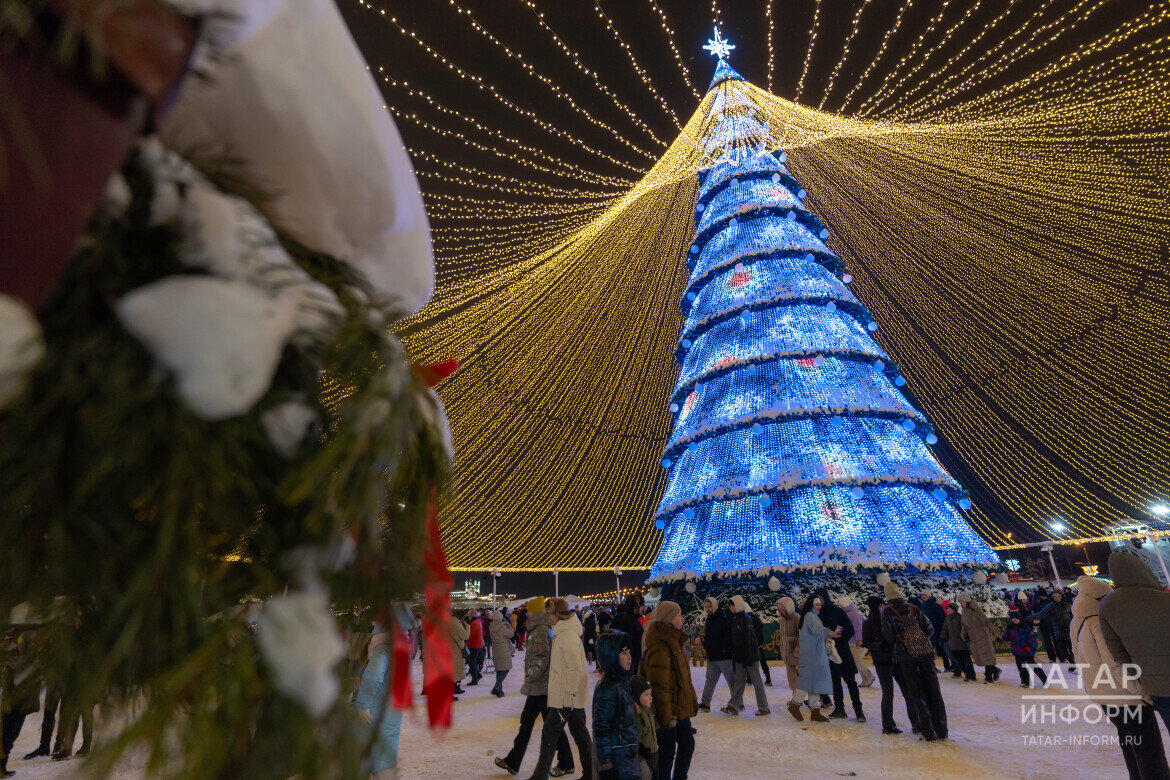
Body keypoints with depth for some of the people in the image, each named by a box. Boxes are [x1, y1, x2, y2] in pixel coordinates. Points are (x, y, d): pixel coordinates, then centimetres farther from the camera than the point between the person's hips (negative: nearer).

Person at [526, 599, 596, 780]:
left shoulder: (567, 636, -21)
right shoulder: (563, 632, 11)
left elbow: (575, 669, -23)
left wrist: (568, 694, -20)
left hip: (564, 697, -9)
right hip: (572, 696, 9)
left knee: (549, 734, 3)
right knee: (580, 733, 15)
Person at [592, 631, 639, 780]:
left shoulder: (623, 679, 6)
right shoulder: (607, 688, -22)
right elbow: (601, 729, -22)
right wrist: (606, 764, -21)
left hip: (629, 755, 9)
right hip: (617, 758, -9)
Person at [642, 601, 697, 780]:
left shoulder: (672, 642, 8)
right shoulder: (660, 648, -25)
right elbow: (659, 686, -24)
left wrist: (692, 700, 21)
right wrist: (666, 716, -22)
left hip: (680, 707, 10)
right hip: (669, 710, -10)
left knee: (687, 743, 19)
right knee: (668, 752, 4)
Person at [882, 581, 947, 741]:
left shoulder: (887, 611, -1)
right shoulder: (913, 609, 9)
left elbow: (888, 635, -5)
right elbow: (929, 629, 10)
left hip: (906, 656, -3)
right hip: (925, 651, 3)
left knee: (916, 693, 5)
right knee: (933, 691, 10)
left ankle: (928, 732, 5)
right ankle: (942, 731, 13)